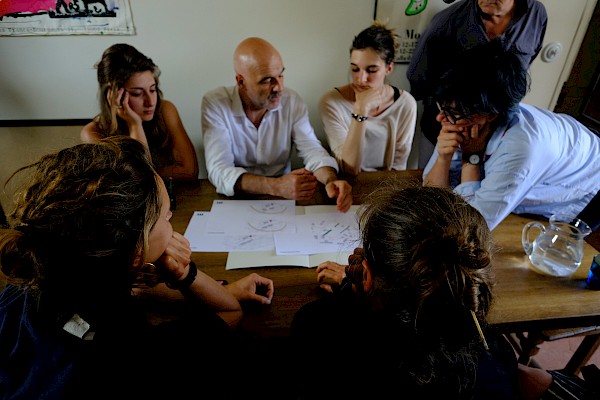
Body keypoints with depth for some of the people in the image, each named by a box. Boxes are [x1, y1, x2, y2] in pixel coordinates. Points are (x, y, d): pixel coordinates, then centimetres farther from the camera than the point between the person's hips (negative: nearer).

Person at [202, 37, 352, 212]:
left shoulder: (291, 101, -3)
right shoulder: (214, 104, -13)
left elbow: (311, 149, -8)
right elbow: (219, 171, -22)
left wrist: (331, 180, -31)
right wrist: (276, 186, -36)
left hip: (283, 202, 3)